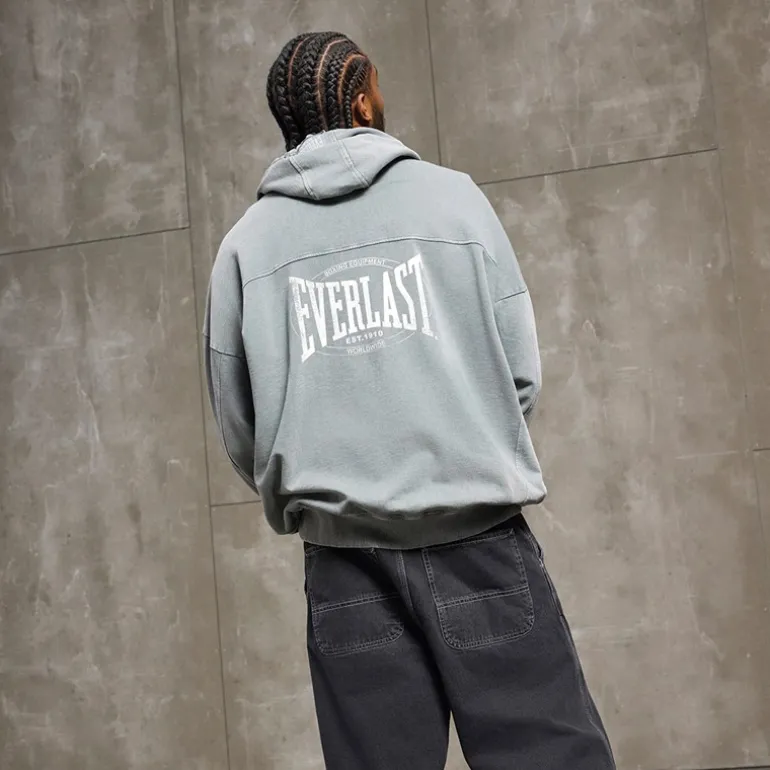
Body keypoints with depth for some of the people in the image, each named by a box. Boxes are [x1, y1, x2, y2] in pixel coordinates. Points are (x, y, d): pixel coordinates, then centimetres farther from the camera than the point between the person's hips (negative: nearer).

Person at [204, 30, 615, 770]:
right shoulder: (452, 195, 2)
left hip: (343, 557, 2)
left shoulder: (244, 243, 5)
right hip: (478, 537, -2)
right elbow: (523, 372, 1)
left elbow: (238, 425, 5)